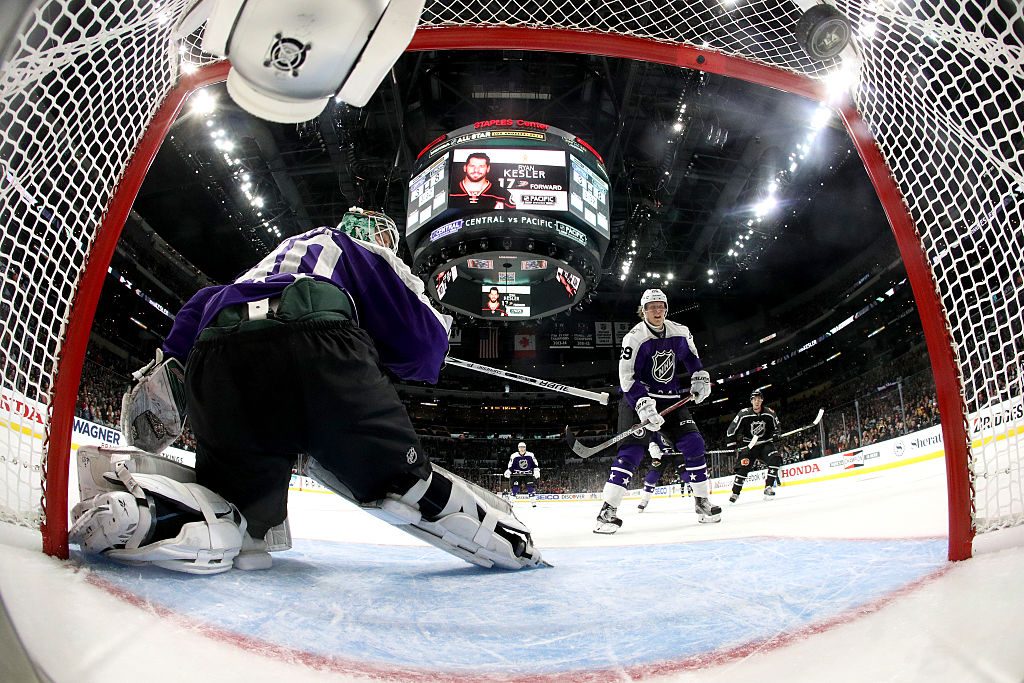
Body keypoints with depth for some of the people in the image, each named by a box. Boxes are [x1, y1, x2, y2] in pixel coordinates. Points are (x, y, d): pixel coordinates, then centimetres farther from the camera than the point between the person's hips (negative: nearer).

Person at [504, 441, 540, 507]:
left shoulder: (530, 455, -2)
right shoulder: (514, 456, -4)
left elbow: (535, 465, 4)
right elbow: (510, 466, 1)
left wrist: (536, 471, -9)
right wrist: (508, 472, -15)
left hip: (528, 474, 0)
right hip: (517, 474, 0)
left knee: (531, 487, -9)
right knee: (515, 487, -8)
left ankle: (534, 501, -2)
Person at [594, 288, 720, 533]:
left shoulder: (680, 332, 0)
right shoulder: (634, 338, -16)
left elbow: (691, 357, 22)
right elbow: (627, 378, -20)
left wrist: (700, 378, 9)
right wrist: (643, 405, -29)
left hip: (670, 398, 5)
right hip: (638, 398, -5)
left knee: (693, 444, -4)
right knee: (631, 450, -19)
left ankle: (702, 502, 11)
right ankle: (608, 509, -20)